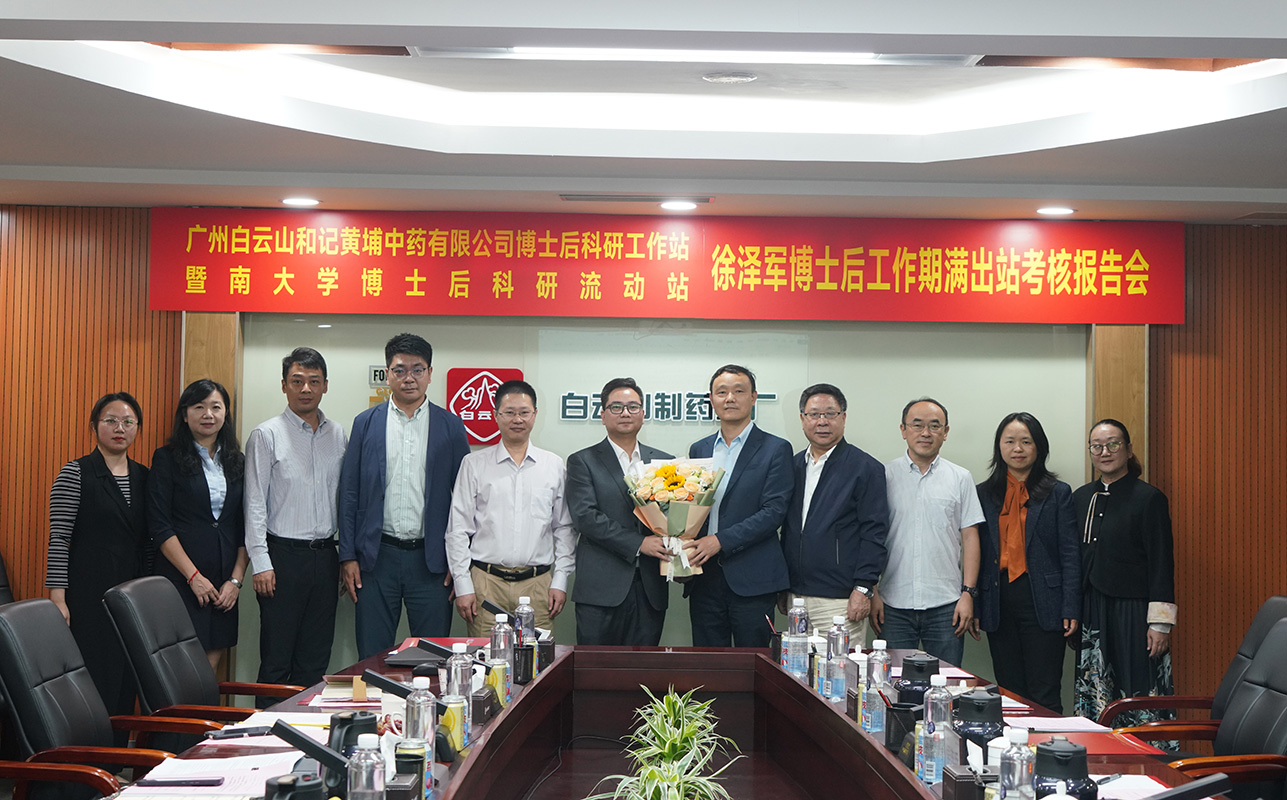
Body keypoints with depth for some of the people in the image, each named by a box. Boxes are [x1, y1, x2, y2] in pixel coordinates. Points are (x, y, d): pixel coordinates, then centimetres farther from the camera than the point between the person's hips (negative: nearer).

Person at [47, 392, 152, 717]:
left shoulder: (143, 477, 12)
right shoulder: (75, 474, -3)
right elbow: (58, 540, -8)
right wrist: (58, 598, -13)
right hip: (88, 595, -5)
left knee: (124, 681, 4)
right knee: (91, 677, -7)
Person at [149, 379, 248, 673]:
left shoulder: (237, 462, 13)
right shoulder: (167, 459, 0)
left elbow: (244, 528, 12)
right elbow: (160, 526, -6)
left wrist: (236, 579, 1)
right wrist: (194, 576, -11)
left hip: (224, 585, 4)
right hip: (180, 580, -4)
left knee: (212, 667, 2)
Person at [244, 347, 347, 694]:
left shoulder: (337, 435, 11)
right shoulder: (266, 435, -3)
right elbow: (255, 503, -6)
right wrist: (261, 563, -12)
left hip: (324, 555, 5)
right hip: (283, 555, -5)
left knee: (316, 659, 8)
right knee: (276, 658, -2)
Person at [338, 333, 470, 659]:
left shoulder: (450, 426, 5)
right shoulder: (366, 423, 6)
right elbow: (349, 493, 6)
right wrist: (348, 556, 0)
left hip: (431, 560, 0)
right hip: (377, 557, 1)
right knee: (372, 659, 5)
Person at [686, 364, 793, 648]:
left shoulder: (775, 449, 0)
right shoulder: (699, 450, 16)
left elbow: (774, 511, -10)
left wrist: (720, 541, -17)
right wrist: (683, 545, -5)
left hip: (751, 580, -4)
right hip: (704, 577, 4)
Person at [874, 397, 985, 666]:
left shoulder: (961, 479, 7)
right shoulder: (885, 476, 5)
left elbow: (970, 537, 5)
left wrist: (968, 593, -2)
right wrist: (872, 593, -1)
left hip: (946, 604, 0)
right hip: (894, 605, 0)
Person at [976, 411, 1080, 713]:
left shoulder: (1058, 493, 4)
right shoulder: (984, 494, 11)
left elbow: (1069, 554, 0)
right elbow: (977, 553, 11)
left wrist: (1070, 609, -7)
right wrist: (973, 608, 4)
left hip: (1041, 604, -3)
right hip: (999, 603, 3)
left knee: (1044, 696, -4)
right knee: (1010, 693, 7)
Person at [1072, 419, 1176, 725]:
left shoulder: (1149, 498, -5)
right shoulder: (1081, 498, 12)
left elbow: (1161, 563, -7)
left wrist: (1160, 623, -11)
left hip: (1132, 612, -6)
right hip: (1091, 615, 6)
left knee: (1140, 693, -5)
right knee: (1094, 700, 7)